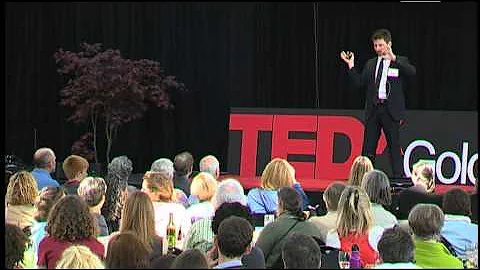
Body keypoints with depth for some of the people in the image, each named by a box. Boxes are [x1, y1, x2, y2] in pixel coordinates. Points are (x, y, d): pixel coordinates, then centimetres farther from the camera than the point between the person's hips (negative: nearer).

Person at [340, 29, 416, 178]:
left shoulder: (400, 61, 2)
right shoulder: (370, 64, 15)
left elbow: (412, 72, -18)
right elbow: (359, 83, 9)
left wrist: (394, 59, -27)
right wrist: (351, 66, 0)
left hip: (390, 110, -4)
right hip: (373, 110, 4)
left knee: (394, 147, -2)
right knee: (368, 148, 6)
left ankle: (398, 178, -1)